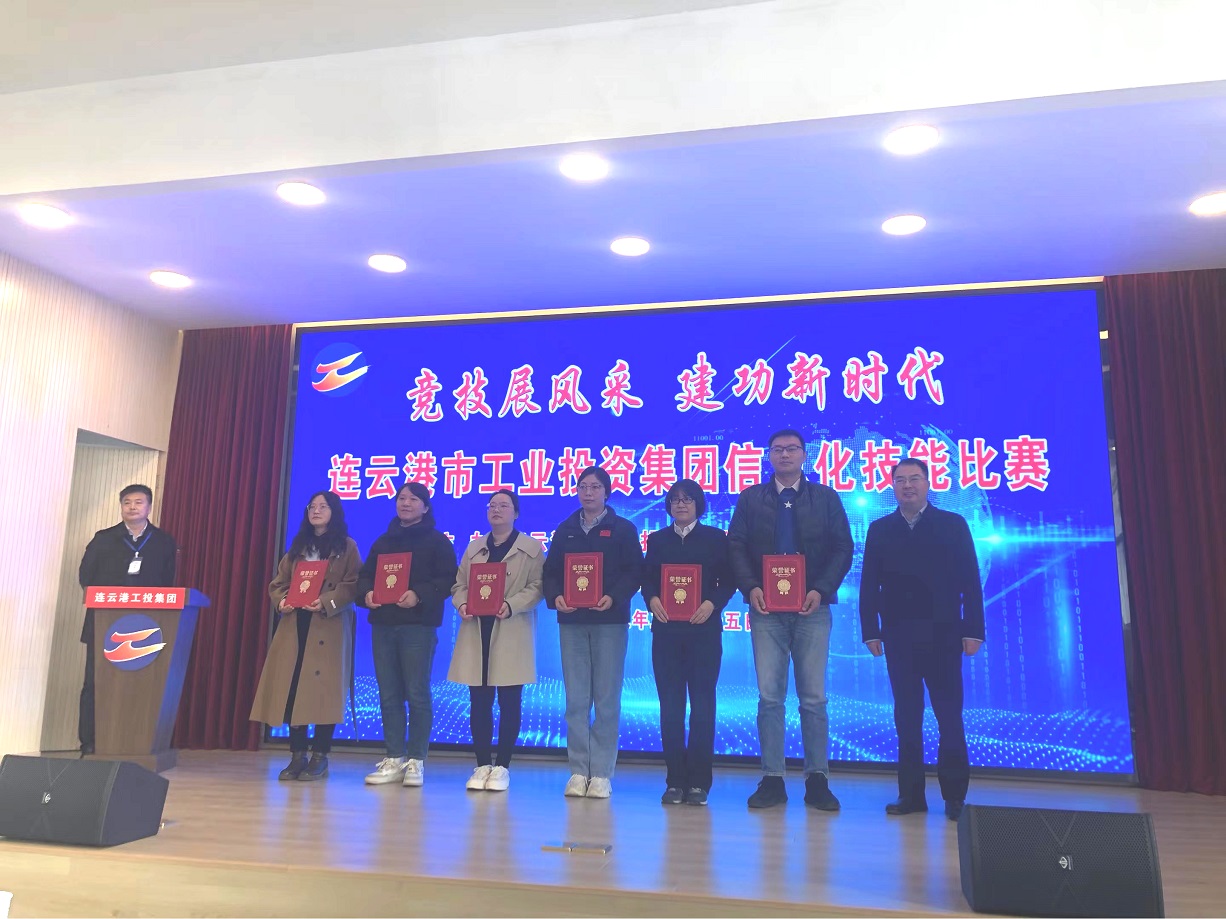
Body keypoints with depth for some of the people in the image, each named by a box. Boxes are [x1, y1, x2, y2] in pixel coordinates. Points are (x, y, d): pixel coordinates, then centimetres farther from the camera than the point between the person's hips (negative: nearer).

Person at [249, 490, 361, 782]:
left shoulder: (347, 547, 3)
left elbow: (353, 585, -6)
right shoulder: (298, 546, 19)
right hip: (294, 625, 5)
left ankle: (320, 757, 3)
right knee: (291, 688, 0)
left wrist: (326, 603, -19)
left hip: (329, 627, -5)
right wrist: (281, 601, -5)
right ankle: (297, 755, 9)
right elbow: (278, 582, 16)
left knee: (323, 688, -5)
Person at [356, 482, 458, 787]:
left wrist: (419, 595, -20)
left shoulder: (437, 541, 3)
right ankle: (393, 759, 14)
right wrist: (366, 593, -4)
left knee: (417, 693, -4)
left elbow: (448, 579, -6)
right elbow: (366, 574, 18)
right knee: (388, 694, 7)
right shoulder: (383, 541, 20)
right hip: (382, 624, 5)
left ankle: (416, 760, 3)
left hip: (418, 625, -5)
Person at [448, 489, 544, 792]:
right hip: (476, 633, 4)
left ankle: (502, 767, 10)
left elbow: (537, 586, -7)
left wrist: (511, 605, -21)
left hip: (512, 634, -4)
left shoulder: (532, 548, 2)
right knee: (478, 702, 5)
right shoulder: (473, 547, 17)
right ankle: (482, 765, 15)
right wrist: (461, 603, -6)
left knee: (509, 703, 1)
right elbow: (459, 585, 15)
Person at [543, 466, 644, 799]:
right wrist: (555, 596, -9)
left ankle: (601, 773, 6)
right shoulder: (565, 530, 14)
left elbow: (635, 571, -3)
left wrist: (613, 597, -19)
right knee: (576, 699, 4)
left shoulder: (623, 529, 4)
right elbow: (550, 571, 10)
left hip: (610, 621, -3)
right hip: (571, 621, 3)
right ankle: (578, 771, 11)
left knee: (606, 698, 0)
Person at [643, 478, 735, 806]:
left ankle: (698, 782, 7)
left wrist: (712, 604, -15)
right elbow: (647, 579, 8)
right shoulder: (658, 539, 13)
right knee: (670, 705, 3)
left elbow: (728, 581, 2)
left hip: (704, 630, -2)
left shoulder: (716, 538, 7)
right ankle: (675, 780, 10)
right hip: (666, 630, 2)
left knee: (702, 704, 0)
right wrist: (652, 600, -12)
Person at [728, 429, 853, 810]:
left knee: (814, 698, 3)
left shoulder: (826, 497, 9)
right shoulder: (751, 498, 10)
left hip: (811, 607, 0)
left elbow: (843, 548, 3)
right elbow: (736, 546, 4)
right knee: (769, 697, 2)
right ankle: (772, 780, 9)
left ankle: (817, 780, 12)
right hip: (766, 607, 0)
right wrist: (751, 588, -11)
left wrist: (821, 589, -10)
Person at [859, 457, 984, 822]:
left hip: (942, 634, -2)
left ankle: (955, 795, 10)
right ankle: (911, 794, 10)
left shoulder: (953, 525, 5)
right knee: (906, 716, 5)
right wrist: (870, 630, -1)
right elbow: (869, 584, 6)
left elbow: (970, 582, 1)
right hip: (898, 636, 2)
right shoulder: (880, 529, 9)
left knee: (949, 715, 2)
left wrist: (973, 630, -5)